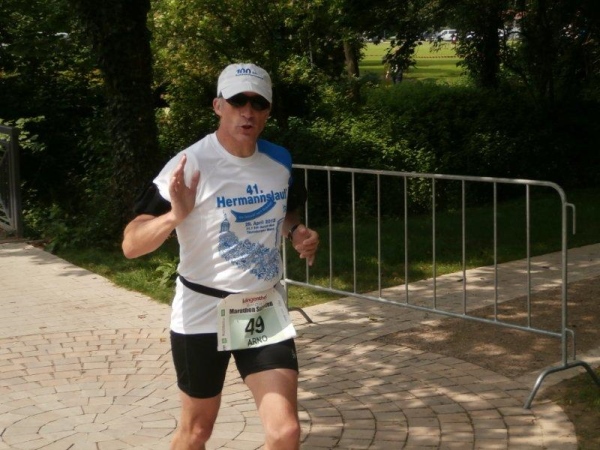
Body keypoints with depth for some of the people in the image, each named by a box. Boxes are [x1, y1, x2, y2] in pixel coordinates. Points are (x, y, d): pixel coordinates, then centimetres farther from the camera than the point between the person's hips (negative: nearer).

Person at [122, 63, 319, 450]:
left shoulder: (280, 160, -1)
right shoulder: (190, 165, -17)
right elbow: (131, 245, -21)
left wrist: (300, 234, -3)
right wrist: (175, 216, -40)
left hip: (266, 312, 3)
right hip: (202, 314, -3)